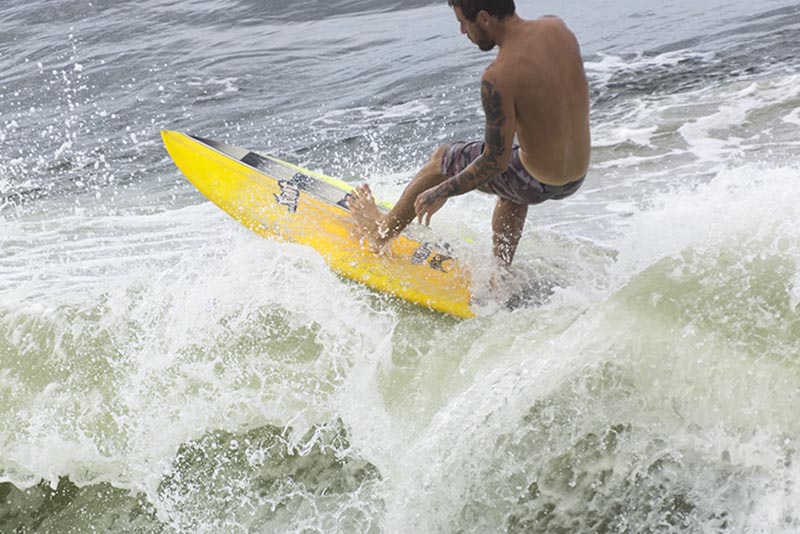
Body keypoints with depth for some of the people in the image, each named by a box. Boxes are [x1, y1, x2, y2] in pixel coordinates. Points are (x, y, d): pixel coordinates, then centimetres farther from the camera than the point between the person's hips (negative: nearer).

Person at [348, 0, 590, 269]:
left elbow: (495, 162, -20)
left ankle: (382, 231, 37)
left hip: (537, 183, -6)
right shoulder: (556, 26, -6)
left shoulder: (497, 79, -26)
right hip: (578, 177, 6)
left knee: (443, 158, 17)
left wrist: (440, 194, -9)